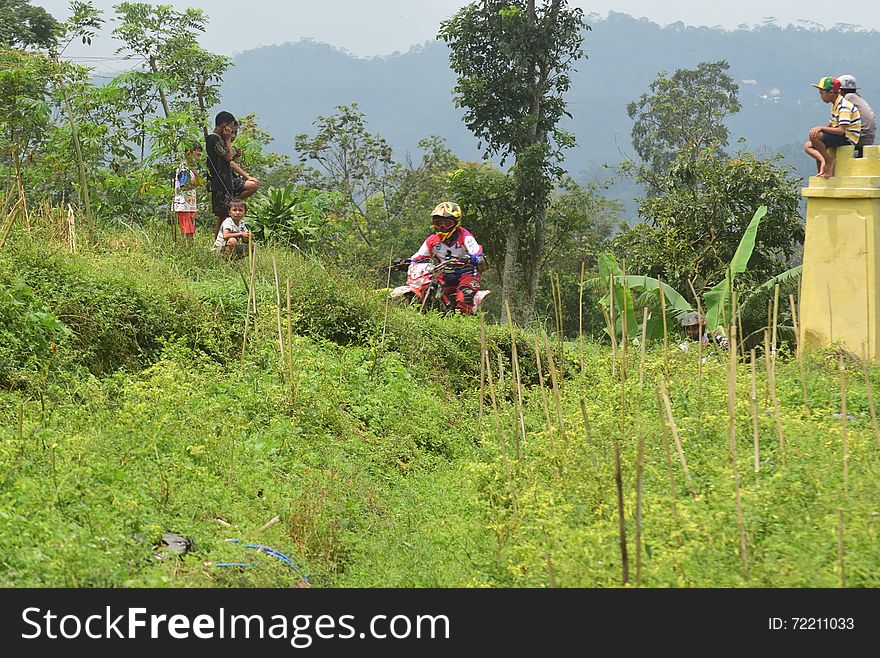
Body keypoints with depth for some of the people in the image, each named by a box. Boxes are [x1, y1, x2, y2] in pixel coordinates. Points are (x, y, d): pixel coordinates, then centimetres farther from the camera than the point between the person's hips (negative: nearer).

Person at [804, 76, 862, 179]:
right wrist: (820, 129, 2)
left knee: (814, 136, -26)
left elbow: (841, 130, -26)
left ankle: (829, 161, -11)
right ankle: (824, 162, -6)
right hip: (841, 138, 10)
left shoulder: (844, 106, -18)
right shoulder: (835, 105, 13)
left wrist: (821, 128, -24)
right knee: (808, 146, 13)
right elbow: (831, 126, 19)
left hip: (848, 139, -10)